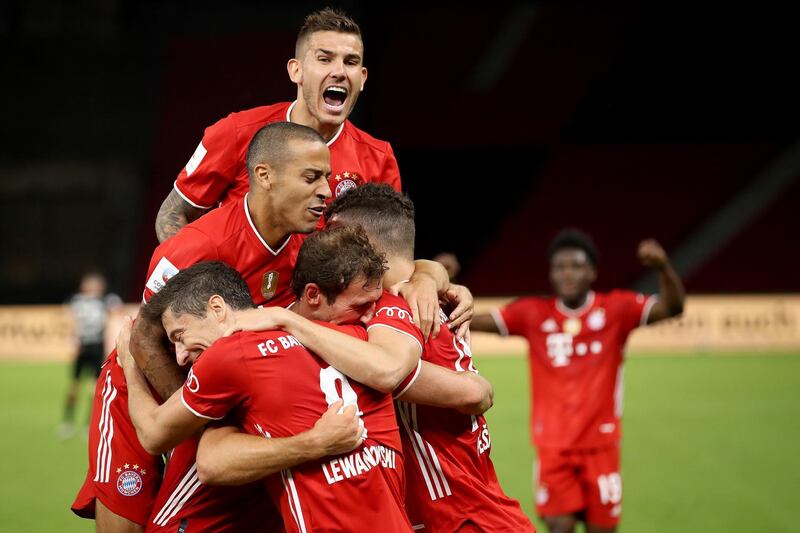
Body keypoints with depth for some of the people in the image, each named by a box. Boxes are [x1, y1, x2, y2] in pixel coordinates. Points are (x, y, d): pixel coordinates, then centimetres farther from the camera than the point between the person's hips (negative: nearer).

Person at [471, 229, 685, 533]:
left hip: (600, 446, 0)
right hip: (553, 447, 0)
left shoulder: (615, 310, -2)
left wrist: (662, 267, -34)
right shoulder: (533, 314, 1)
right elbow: (472, 321, -3)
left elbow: (671, 308, -15)